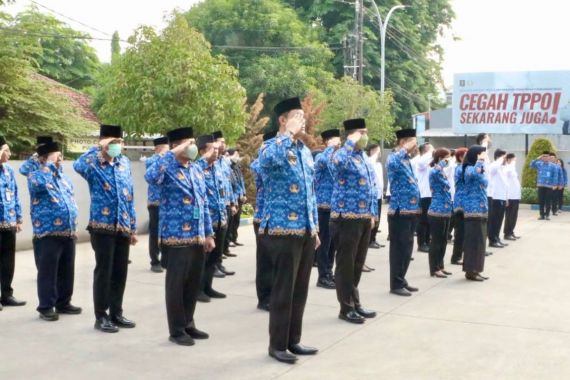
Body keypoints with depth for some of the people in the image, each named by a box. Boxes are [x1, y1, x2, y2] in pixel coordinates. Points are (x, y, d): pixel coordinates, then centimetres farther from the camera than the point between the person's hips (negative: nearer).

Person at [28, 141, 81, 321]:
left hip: (68, 233, 7)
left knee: (66, 271, 13)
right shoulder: (35, 175, -5)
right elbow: (40, 183, -30)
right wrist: (51, 164, -19)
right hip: (48, 234, -7)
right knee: (48, 272, 0)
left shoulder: (64, 177, 17)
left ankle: (63, 303, 25)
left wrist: (74, 226, 19)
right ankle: (46, 307, 9)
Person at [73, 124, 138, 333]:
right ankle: (101, 316, 11)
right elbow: (78, 166, -32)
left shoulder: (125, 163, 12)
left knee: (120, 272, 11)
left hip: (123, 227, 5)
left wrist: (133, 227, 13)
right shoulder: (94, 164, -5)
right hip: (102, 226, -5)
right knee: (104, 271, 1)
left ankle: (116, 313, 23)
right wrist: (99, 148, -23)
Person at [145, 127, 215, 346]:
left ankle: (188, 324, 28)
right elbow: (150, 177, -35)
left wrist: (209, 234, 15)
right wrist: (172, 154, -28)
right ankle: (177, 330, 13)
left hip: (198, 237, 7)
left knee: (194, 283, 15)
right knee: (176, 284, 2)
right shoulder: (168, 168, -10)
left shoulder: (197, 169, 13)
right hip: (176, 237, -7)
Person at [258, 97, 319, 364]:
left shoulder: (306, 151, 14)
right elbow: (266, 160, -37)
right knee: (283, 290, 0)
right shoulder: (273, 147, -9)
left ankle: (293, 340, 25)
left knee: (300, 289, 13)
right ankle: (277, 345, 12)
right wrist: (289, 134, -25)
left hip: (306, 231, 8)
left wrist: (315, 227, 17)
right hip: (283, 230, -7)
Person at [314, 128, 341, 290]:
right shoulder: (321, 156, -7)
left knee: (332, 242, 13)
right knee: (324, 242, -3)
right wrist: (331, 147, -20)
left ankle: (329, 273, 22)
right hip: (324, 206, -8)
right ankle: (323, 277, 3)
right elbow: (322, 161, -34)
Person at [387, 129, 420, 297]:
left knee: (407, 248, 15)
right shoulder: (394, 158, -11)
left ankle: (401, 280, 25)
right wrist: (406, 148, -29)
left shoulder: (406, 159, 17)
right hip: (399, 212, -9)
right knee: (399, 248, -2)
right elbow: (392, 163, -39)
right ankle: (396, 284, 6)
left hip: (410, 211, 9)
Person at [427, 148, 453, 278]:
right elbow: (435, 170, -39)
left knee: (443, 241, 14)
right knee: (436, 241, -2)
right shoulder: (434, 172, -13)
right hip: (437, 212, -9)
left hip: (445, 212, 9)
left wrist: (451, 205, 18)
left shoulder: (443, 172, 15)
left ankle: (440, 266, 23)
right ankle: (434, 269, 4)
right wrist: (444, 162, -24)